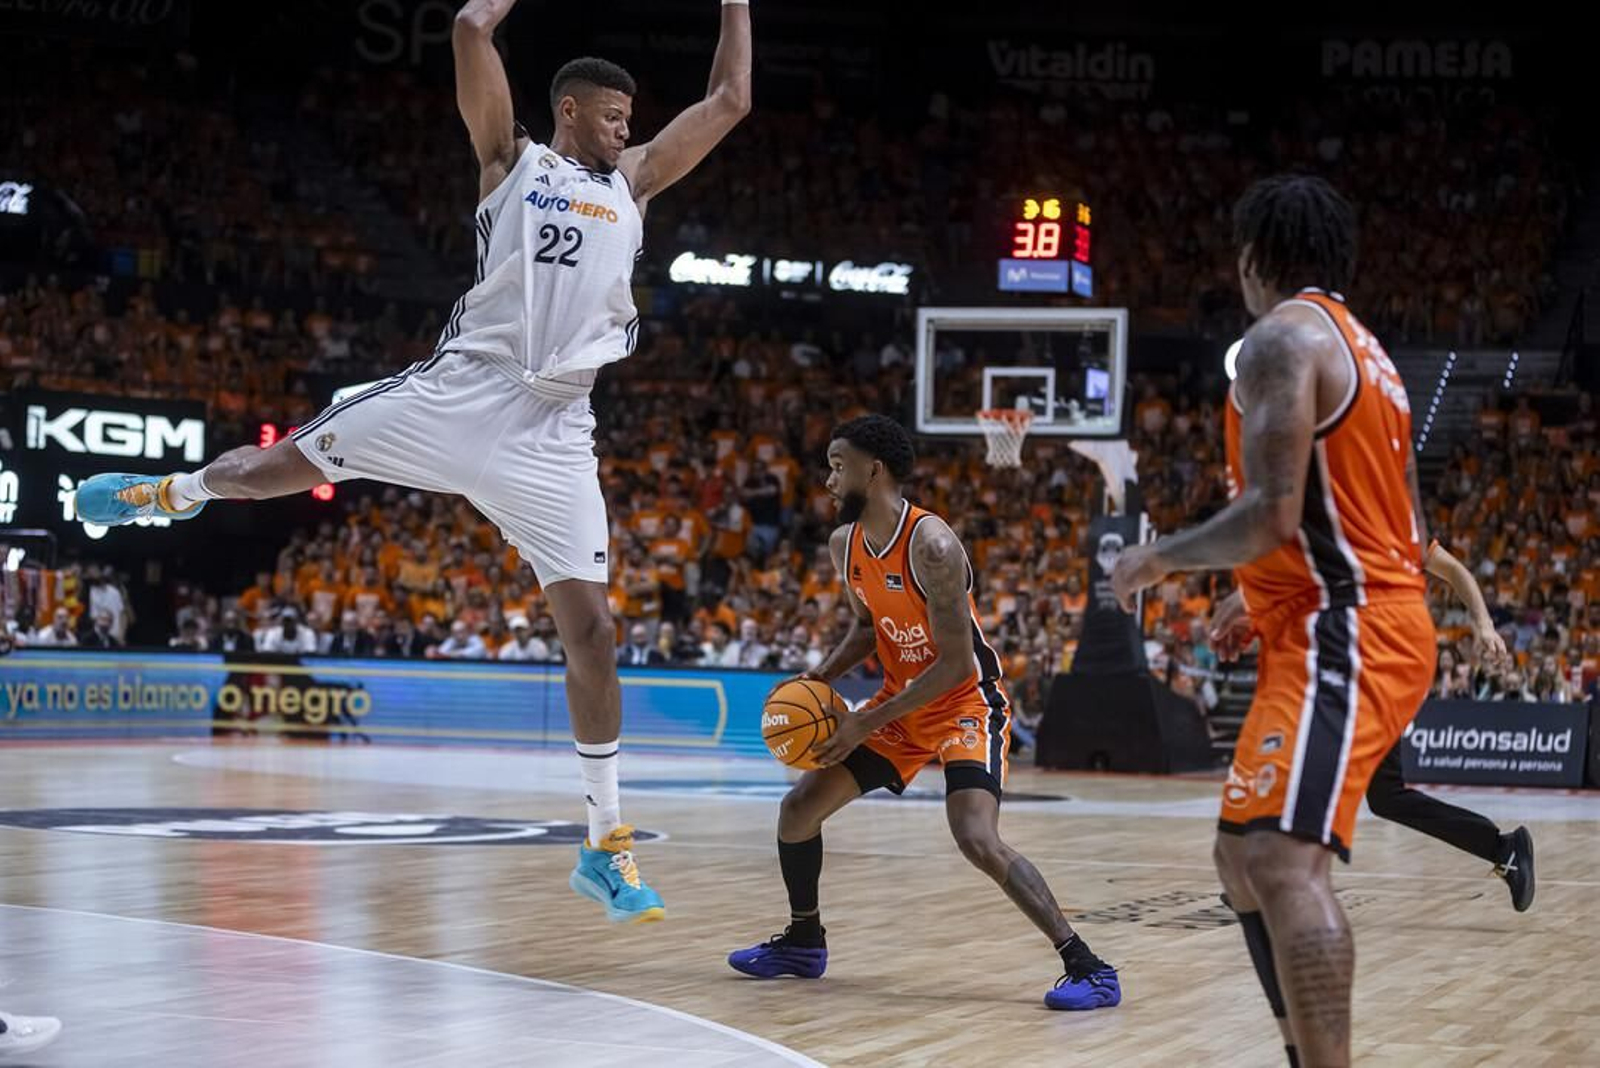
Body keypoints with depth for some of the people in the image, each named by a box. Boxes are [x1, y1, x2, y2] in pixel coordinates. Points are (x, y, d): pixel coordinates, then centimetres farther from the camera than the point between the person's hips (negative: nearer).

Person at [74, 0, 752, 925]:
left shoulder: (632, 182, 17)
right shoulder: (511, 158, 8)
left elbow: (730, 102, 18)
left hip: (551, 434, 2)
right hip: (460, 393, -2)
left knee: (593, 628, -6)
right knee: (277, 468, 7)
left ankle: (606, 846, 0)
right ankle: (173, 492, 45)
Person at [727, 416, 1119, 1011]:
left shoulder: (931, 545, -26)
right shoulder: (845, 544, -1)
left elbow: (956, 665, -25)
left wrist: (867, 724, -24)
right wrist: (823, 678, -1)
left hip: (966, 704, -8)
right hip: (901, 703, 8)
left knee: (977, 840, -27)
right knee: (798, 808, 6)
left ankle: (1088, 968, -20)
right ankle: (803, 942, 29)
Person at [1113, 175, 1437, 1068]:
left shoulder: (1284, 338, -9)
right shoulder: (1361, 349, 22)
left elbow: (1272, 516, -20)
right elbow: (1413, 531, 23)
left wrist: (1159, 558, -5)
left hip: (1340, 634, -11)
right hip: (1376, 623, 11)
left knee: (1283, 859, -23)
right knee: (1245, 855, 16)